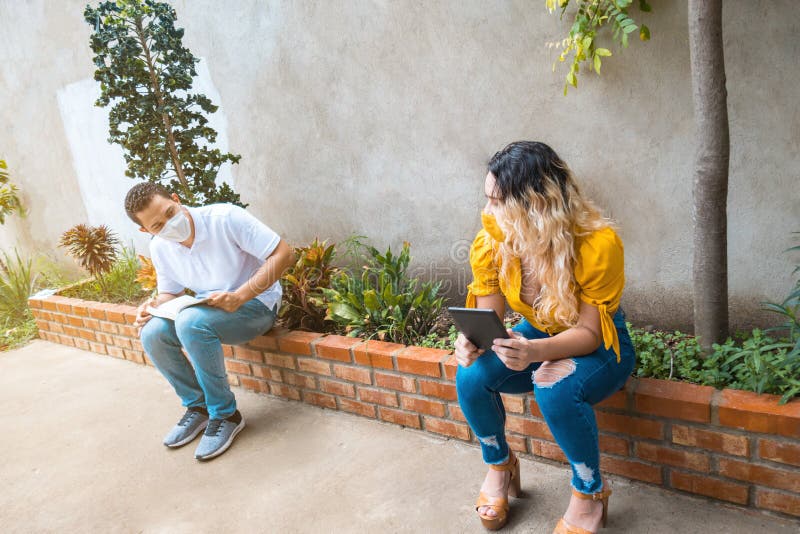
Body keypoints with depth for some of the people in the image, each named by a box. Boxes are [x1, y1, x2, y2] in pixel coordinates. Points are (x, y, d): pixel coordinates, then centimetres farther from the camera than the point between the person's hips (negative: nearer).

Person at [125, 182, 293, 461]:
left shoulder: (225, 218, -20)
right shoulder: (160, 248, -1)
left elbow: (283, 253, -22)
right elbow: (169, 292, 15)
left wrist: (240, 296, -30)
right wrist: (153, 305, -10)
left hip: (256, 303, -6)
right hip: (209, 309, 6)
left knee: (191, 322, -32)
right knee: (152, 333, -17)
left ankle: (226, 415, -15)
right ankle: (198, 406, 4)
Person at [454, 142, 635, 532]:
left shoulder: (598, 243, -30)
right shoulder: (491, 241, -19)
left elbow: (589, 331, -26)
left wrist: (534, 351, -45)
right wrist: (470, 341, -38)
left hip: (600, 346, -4)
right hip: (537, 336, 4)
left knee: (556, 389, -36)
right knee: (471, 376, -23)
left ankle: (590, 493, -5)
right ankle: (499, 465, 8)